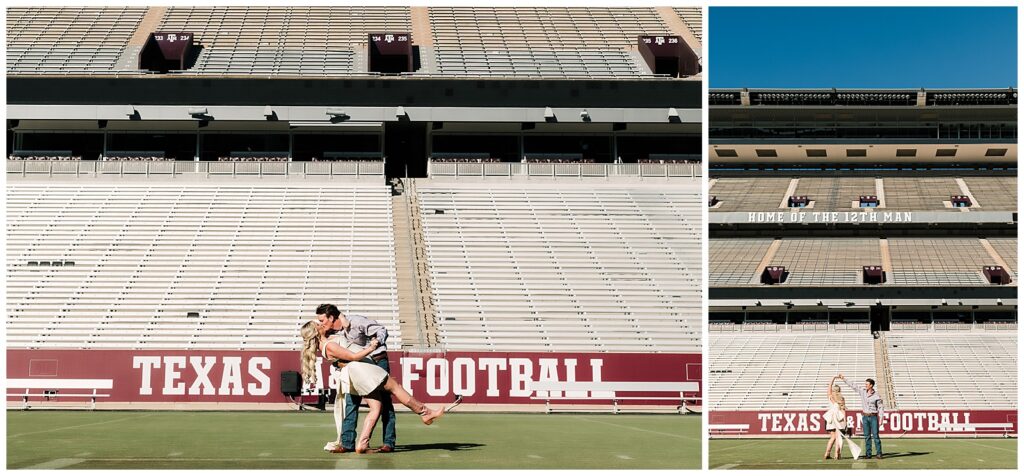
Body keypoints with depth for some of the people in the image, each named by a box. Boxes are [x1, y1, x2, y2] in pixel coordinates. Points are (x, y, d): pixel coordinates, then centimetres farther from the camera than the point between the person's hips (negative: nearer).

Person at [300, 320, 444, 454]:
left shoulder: (324, 344, 14)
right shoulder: (329, 346, -15)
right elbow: (354, 356, -14)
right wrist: (370, 348, -5)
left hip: (357, 376, 10)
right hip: (360, 369, -10)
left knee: (375, 408, 6)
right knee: (395, 387, -1)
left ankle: (362, 445, 0)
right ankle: (425, 412, 6)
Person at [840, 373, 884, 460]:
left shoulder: (877, 396, -7)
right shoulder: (862, 391, 4)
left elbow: (880, 407, -3)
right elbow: (853, 386, 12)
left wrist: (881, 419, -8)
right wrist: (844, 379, 12)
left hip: (874, 417, -4)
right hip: (865, 417, 4)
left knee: (875, 436, -7)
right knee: (867, 436, 4)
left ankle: (879, 454, -4)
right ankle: (868, 454, 6)